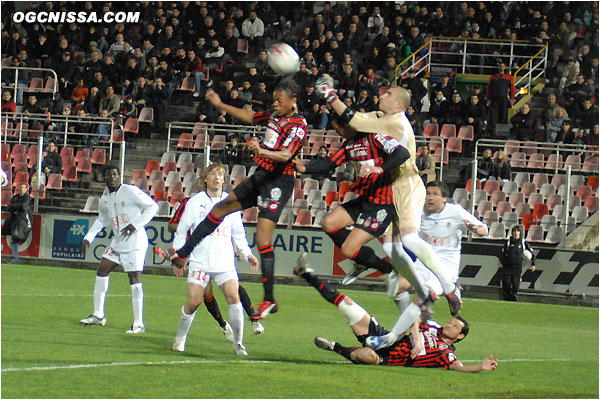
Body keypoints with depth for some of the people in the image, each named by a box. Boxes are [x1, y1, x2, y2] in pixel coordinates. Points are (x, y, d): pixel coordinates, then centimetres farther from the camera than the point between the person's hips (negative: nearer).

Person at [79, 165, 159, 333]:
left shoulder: (130, 191, -12)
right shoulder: (105, 198, 11)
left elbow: (152, 206, -10)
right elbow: (101, 220, 27)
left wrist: (135, 224, -19)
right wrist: (88, 237, 19)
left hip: (135, 242, -8)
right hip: (117, 242, 8)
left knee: (134, 278, -11)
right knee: (101, 271, 8)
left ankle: (138, 324, -9)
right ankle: (98, 315, 20)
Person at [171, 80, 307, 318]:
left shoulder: (298, 126, -16)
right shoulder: (275, 115, 9)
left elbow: (286, 155, -31)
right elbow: (249, 117, 27)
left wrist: (262, 151, -49)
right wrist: (220, 105, 27)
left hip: (279, 181, -9)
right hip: (261, 176, 9)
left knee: (263, 238, -17)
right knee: (220, 209, 17)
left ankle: (269, 300, -14)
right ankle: (183, 252, 30)